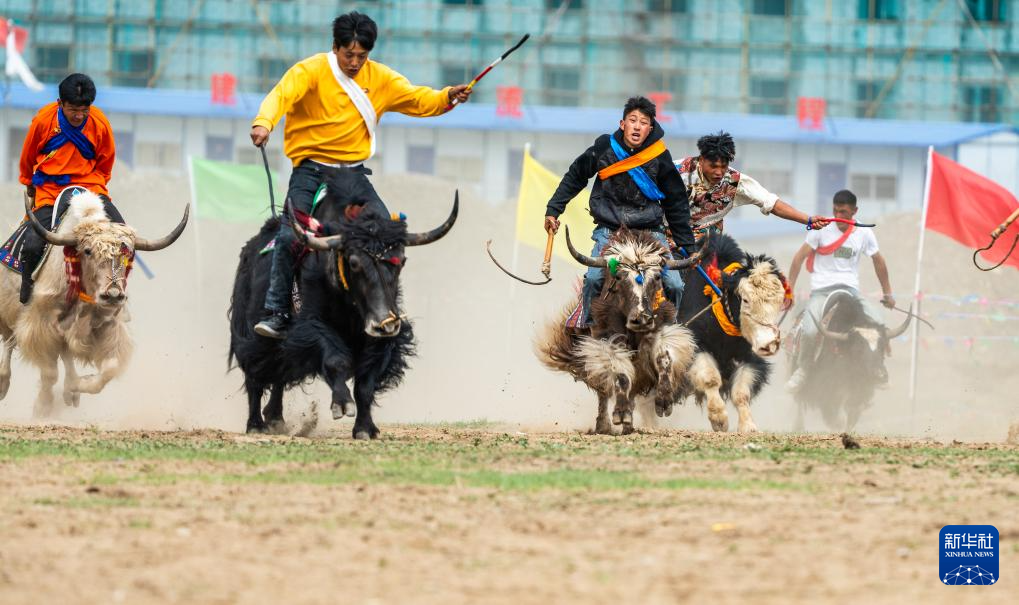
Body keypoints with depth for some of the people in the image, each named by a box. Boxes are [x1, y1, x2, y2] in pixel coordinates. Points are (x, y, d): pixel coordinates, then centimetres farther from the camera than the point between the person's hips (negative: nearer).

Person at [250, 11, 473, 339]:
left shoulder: (379, 78, 5)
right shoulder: (312, 70, -9)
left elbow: (418, 100, 6)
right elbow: (283, 94, -25)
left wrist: (447, 97, -15)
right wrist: (264, 123, -45)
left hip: (353, 170, 4)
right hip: (311, 168, -4)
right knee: (289, 236, -18)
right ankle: (277, 314, -11)